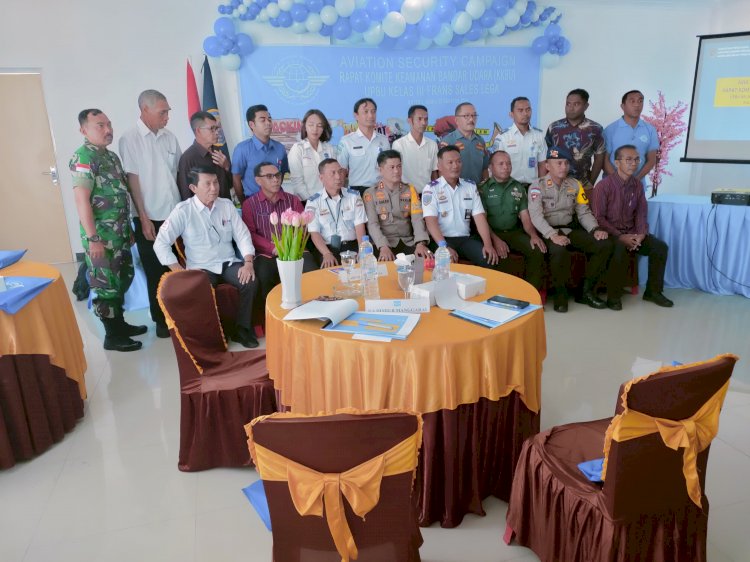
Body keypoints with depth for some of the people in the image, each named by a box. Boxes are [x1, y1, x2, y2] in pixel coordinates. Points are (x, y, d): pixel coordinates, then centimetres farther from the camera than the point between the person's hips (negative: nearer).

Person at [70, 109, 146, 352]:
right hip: (101, 235, -9)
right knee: (107, 285, 0)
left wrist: (128, 229, 19)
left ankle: (120, 324, 32)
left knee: (122, 280, 17)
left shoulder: (111, 156, 14)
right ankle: (113, 336, 12)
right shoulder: (83, 157, -13)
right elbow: (81, 199, -19)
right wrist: (93, 238, -22)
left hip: (120, 233, 9)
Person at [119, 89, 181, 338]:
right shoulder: (130, 139, -6)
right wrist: (144, 219, -11)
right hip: (150, 217, -4)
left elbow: (178, 174, 10)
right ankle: (161, 320, 20)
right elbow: (133, 180, -8)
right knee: (156, 272, 7)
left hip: (175, 214, 4)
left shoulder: (170, 137, 7)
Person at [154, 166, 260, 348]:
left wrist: (248, 262, -14)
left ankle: (242, 328, -4)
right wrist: (181, 273, -15)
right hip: (201, 268, -3)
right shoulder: (183, 211, -6)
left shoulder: (227, 205, 5)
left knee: (250, 282, -24)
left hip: (228, 263, 3)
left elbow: (242, 235, 3)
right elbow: (161, 244, -8)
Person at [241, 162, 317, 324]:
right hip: (266, 254, -2)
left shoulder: (293, 200, 18)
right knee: (262, 279, -33)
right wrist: (273, 247, -15)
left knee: (313, 273, -28)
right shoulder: (250, 204, 9)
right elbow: (250, 234, 0)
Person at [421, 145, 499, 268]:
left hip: (465, 238, 4)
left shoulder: (470, 186, 12)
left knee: (489, 258, -21)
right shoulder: (431, 189, -2)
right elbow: (431, 221, -12)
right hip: (442, 239, -4)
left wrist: (488, 244, -11)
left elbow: (479, 217, 5)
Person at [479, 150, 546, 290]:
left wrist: (533, 235, -7)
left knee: (538, 250, -20)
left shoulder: (519, 187, 15)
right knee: (498, 255, -34)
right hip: (492, 233, -4)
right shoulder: (483, 188, 1)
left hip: (514, 232, 4)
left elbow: (524, 216, 12)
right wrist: (495, 240, -21)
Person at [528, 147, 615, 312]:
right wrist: (553, 235, -33)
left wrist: (596, 229, -10)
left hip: (571, 229, 6)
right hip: (548, 232, -6)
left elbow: (584, 212, 10)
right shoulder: (537, 186, -4)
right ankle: (560, 293, -13)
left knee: (604, 244, -15)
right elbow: (536, 215, -17)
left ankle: (587, 292, -3)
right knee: (559, 250, -39)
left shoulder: (575, 185, 12)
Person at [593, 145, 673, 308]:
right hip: (610, 233, -6)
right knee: (619, 250, -36)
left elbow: (641, 213, 8)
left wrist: (641, 234, -11)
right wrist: (620, 236, -21)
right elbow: (599, 217, -15)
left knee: (660, 247, -10)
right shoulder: (603, 185, -13)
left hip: (631, 233, 6)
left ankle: (653, 291, 6)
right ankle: (613, 294, -17)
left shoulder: (638, 185, 6)